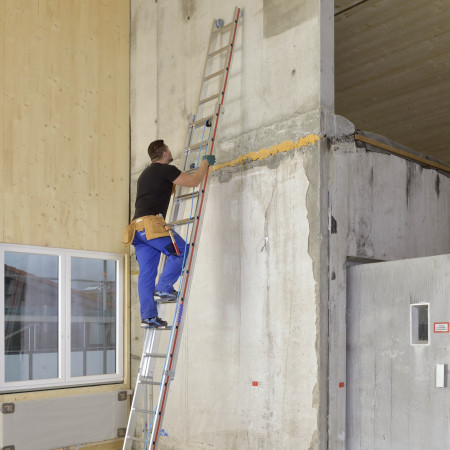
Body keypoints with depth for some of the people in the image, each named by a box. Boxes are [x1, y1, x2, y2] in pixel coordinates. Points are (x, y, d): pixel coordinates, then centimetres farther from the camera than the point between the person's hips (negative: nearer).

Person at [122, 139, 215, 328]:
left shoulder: (145, 174, 29)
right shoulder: (164, 169, 1)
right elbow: (193, 182, -2)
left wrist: (187, 172, 49)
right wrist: (205, 162, 14)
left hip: (137, 227, 9)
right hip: (151, 224, -9)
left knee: (146, 273, 5)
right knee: (182, 251, 6)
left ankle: (148, 316, 3)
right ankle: (164, 288, -2)